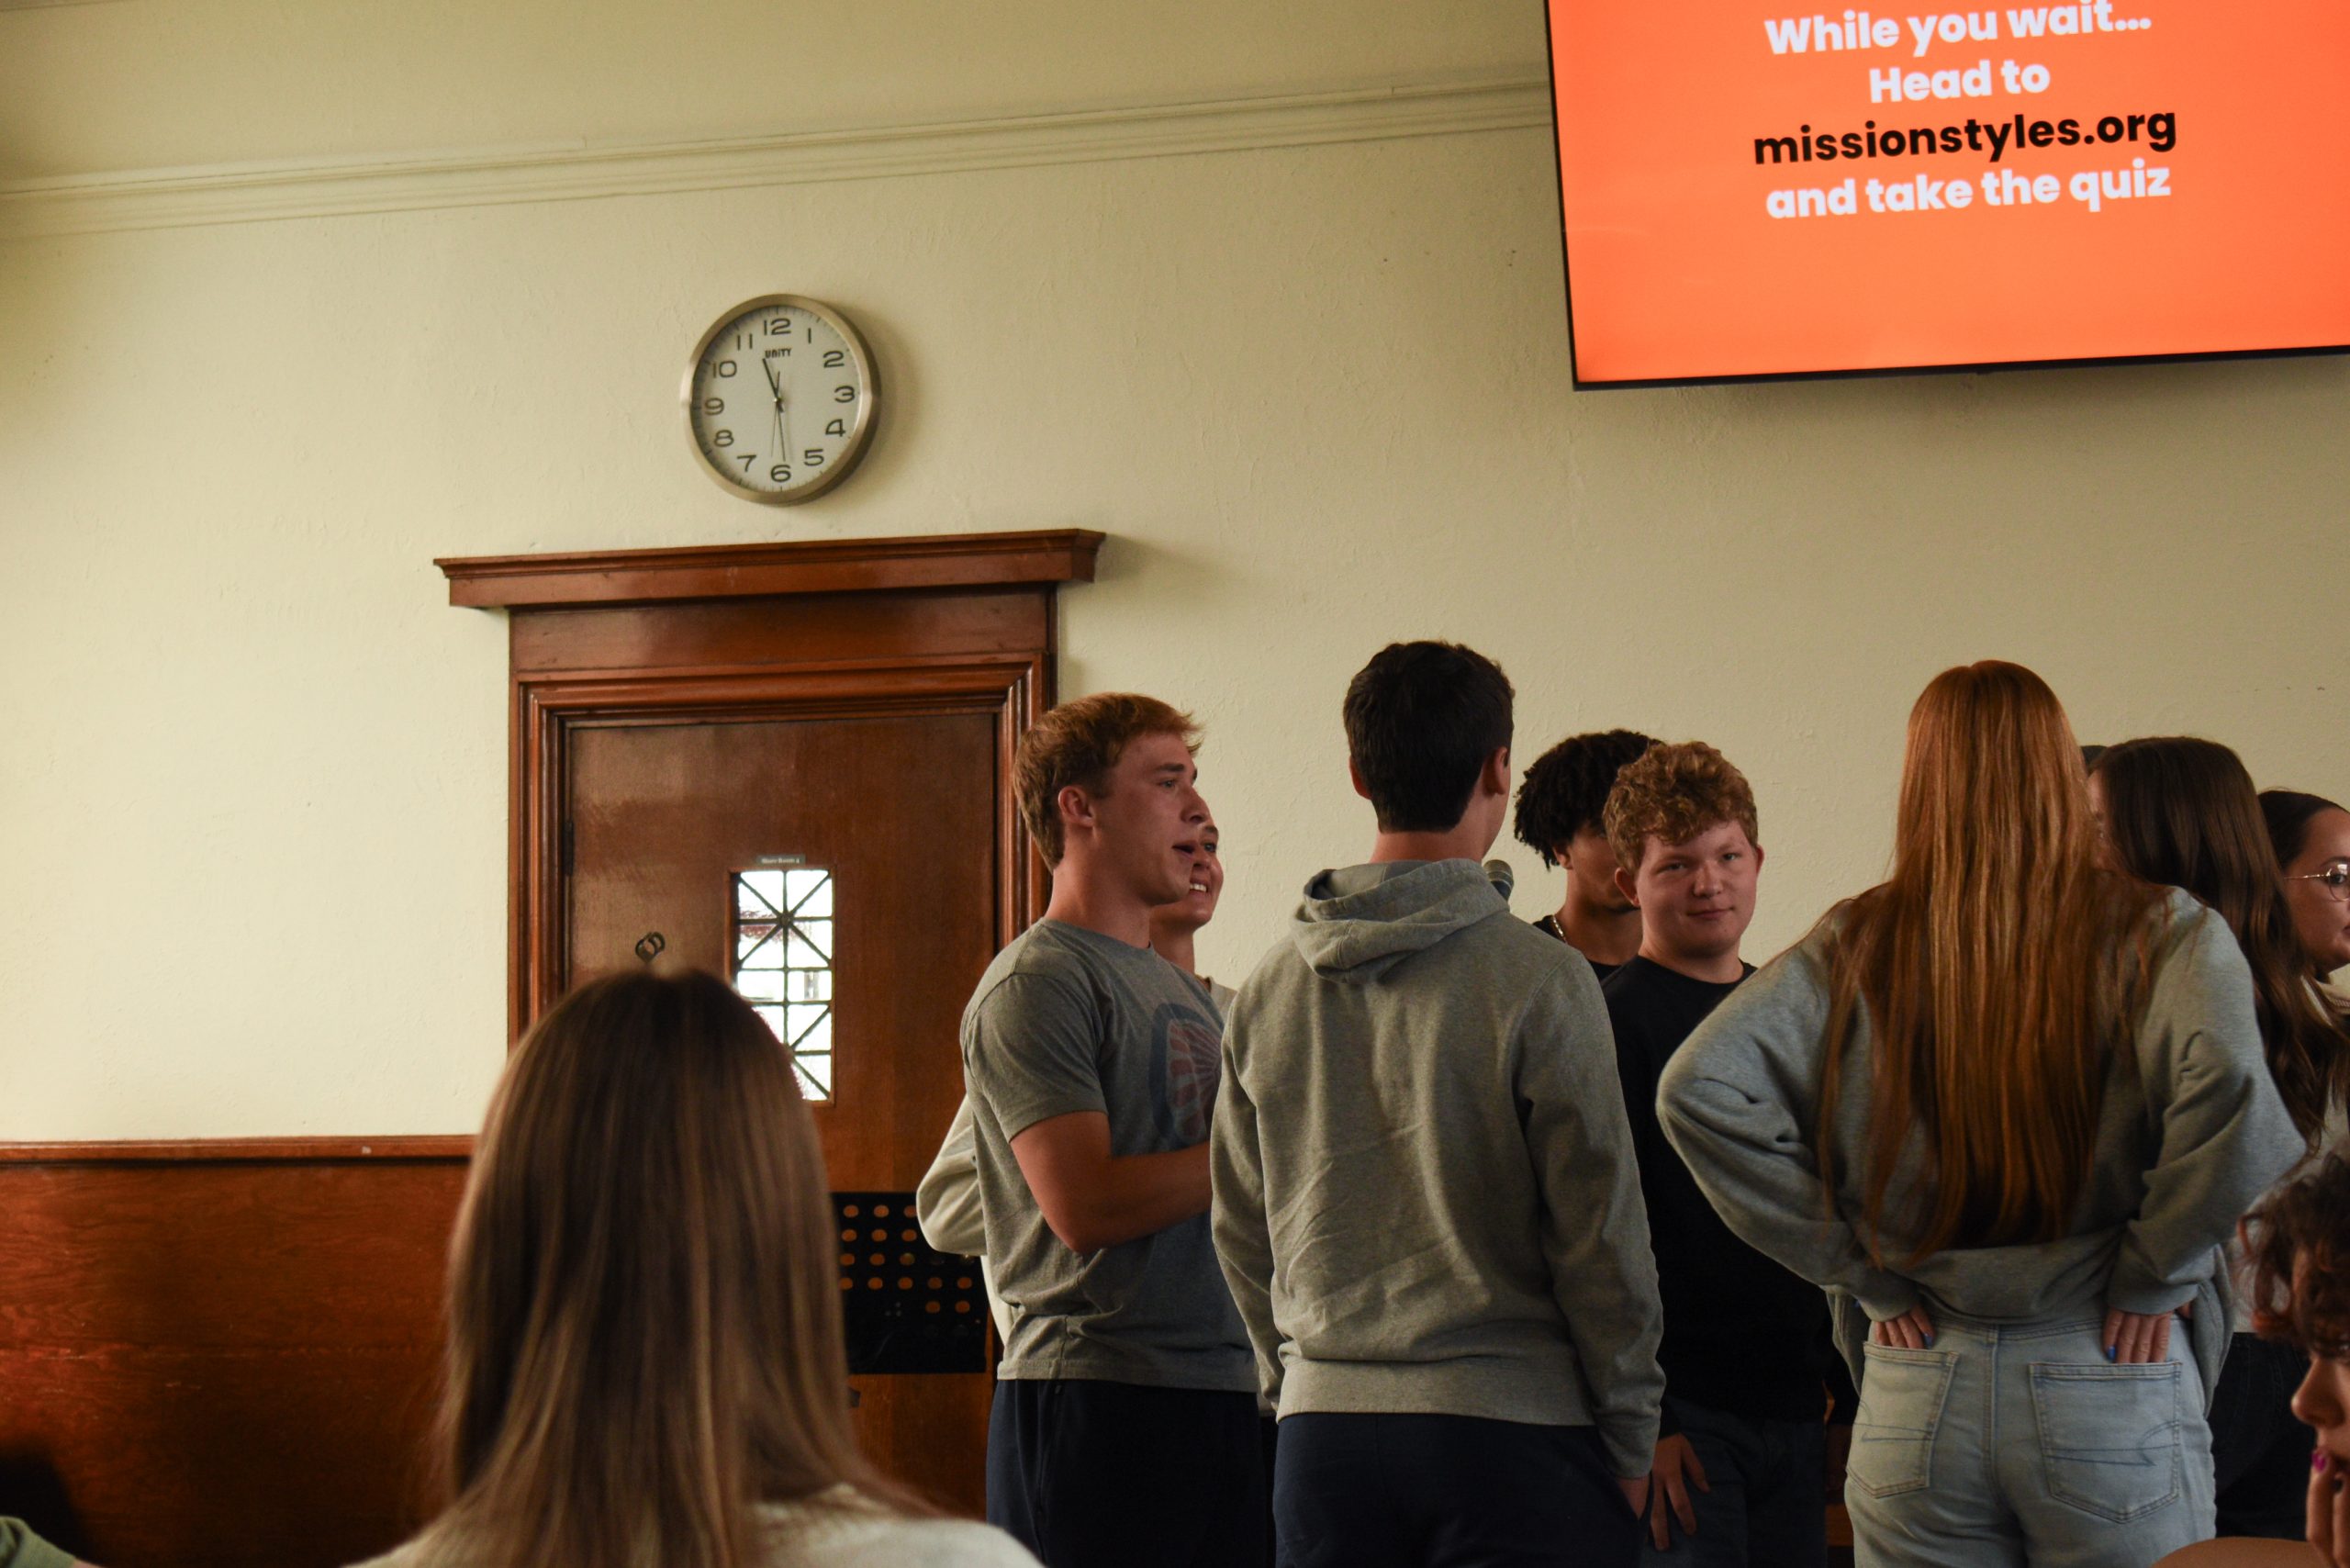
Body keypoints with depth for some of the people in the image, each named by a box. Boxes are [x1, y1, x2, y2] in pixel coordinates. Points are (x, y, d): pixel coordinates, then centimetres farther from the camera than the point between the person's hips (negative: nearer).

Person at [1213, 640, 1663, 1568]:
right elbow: (1600, 1234, -8)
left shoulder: (1270, 988, 5)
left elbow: (1240, 1231, 10)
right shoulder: (1538, 980, -10)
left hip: (1323, 1435, 5)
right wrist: (1629, 1446, 1)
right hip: (1511, 1433, -5)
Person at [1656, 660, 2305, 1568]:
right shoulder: (2159, 935, -3)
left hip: (1915, 1389, 2)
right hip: (2109, 1389, -2)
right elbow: (2230, 1100, -22)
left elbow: (1699, 1090, -9)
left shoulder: (1857, 945, 2)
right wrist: (2148, 1277, -7)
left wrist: (1860, 1267, -2)